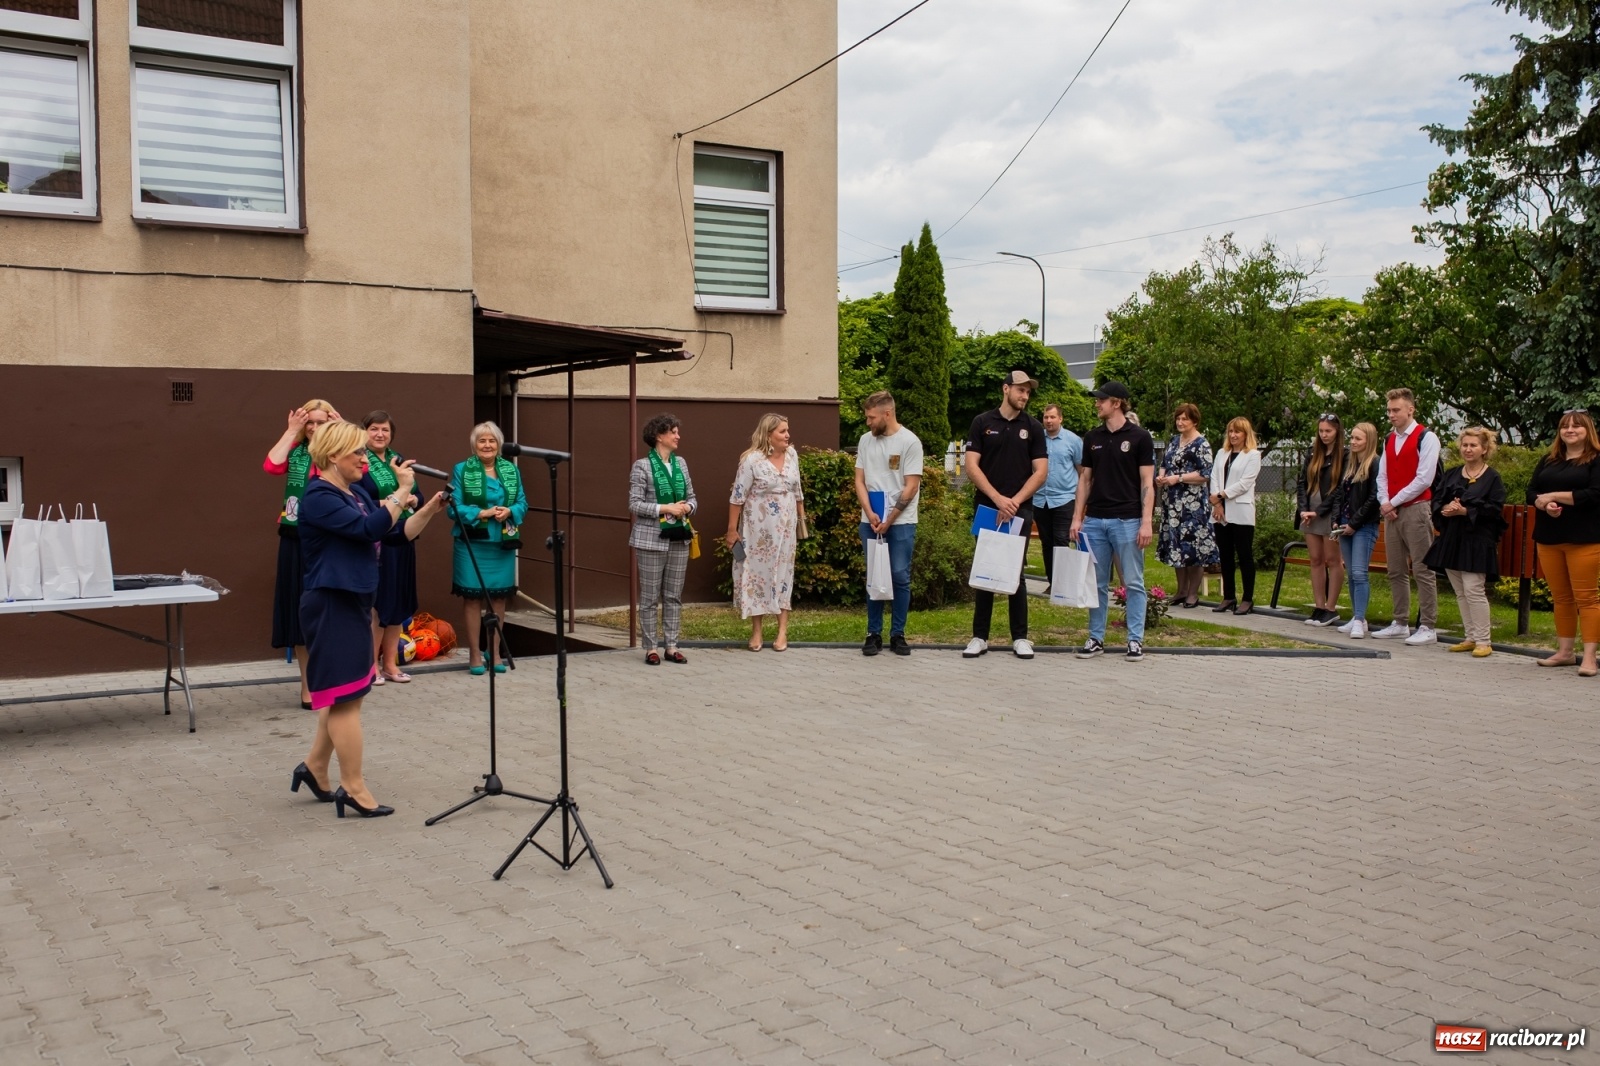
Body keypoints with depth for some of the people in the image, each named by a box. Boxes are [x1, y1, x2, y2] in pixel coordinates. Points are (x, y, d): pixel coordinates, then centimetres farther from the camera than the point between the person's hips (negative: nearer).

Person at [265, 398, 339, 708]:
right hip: (297, 542, 1)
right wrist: (291, 431, -8)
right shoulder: (295, 451, 6)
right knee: (301, 611, 6)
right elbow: (271, 466, -15)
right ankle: (308, 685, 15)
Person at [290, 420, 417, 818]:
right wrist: (401, 490, -18)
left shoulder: (357, 493, 12)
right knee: (345, 694, -4)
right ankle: (354, 789, 3)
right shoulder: (319, 497, -16)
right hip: (332, 605, -9)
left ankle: (314, 766, 30)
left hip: (354, 602, 9)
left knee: (344, 692, 17)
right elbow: (371, 529, -27)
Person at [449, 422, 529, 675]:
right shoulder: (461, 470, -2)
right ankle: (474, 655, 12)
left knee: (499, 598, 9)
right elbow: (455, 507, -7)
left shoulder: (512, 469, 7)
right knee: (473, 598, 2)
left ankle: (494, 652, 21)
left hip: (503, 544, 3)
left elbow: (523, 503, 7)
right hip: (472, 545, -3)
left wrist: (509, 511, -13)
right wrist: (482, 513, -18)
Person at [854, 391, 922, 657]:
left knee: (900, 577, 0)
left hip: (901, 522, -4)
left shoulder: (909, 442, -6)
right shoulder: (865, 440, 8)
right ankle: (874, 634, 12)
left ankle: (898, 634, 8)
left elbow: (911, 487, -8)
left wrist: (889, 520, -11)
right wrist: (870, 514, -7)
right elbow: (860, 480, 8)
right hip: (870, 521, 4)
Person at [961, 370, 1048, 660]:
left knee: (1015, 572, 3)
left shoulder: (1033, 427, 4)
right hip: (987, 508, 0)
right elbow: (971, 466, -4)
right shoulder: (982, 423, 2)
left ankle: (1020, 638, 11)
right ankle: (979, 637, 10)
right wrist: (998, 498, -14)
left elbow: (1041, 471, 0)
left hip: (1020, 510, 0)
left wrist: (1015, 501, -12)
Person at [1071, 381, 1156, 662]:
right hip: (1095, 520, 5)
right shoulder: (1092, 438, 10)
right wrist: (1077, 517, 6)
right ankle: (1096, 639, 15)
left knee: (1133, 583, 1)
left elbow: (1147, 483, -5)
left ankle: (1136, 640, 7)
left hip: (1127, 520, -4)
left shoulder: (1139, 437, -4)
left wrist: (1146, 522, -12)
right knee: (1097, 583, 9)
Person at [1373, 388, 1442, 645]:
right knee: (1396, 571, 10)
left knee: (1422, 570, -5)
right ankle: (1400, 624, 18)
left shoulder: (1426, 438, -7)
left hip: (1416, 510, -7)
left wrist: (1393, 502, -10)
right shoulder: (1389, 440, 16)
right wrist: (1385, 503, -2)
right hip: (1392, 512, 7)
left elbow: (1424, 479, -13)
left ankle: (1428, 627, -2)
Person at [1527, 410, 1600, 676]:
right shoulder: (1548, 461, 16)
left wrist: (1554, 496, -12)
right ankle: (1564, 652, 17)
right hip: (1549, 538, 6)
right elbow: (1531, 492, 10)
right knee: (1561, 598, 10)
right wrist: (1545, 505, -12)